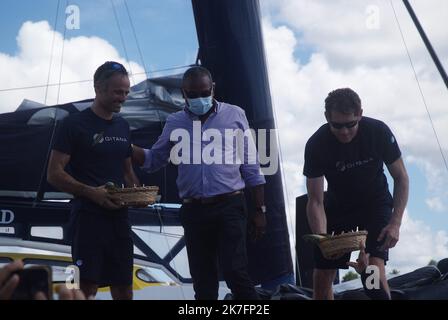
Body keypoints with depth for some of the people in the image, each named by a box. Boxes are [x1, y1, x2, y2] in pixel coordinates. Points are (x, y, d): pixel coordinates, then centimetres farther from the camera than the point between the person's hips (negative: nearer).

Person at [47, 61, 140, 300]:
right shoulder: (75, 124, -5)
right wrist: (92, 192, -21)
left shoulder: (123, 126, 15)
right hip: (88, 215, -6)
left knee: (124, 289, 8)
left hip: (119, 216, 6)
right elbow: (54, 174, -9)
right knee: (87, 287, -8)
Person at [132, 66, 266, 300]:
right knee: (203, 282, 9)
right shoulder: (174, 123, 9)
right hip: (193, 211, 3)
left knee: (235, 273, -10)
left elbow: (251, 167, 4)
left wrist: (259, 210, 2)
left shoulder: (234, 115, 2)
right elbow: (153, 160, 15)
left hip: (229, 208, -3)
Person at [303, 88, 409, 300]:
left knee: (374, 266, -21)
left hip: (375, 202, -1)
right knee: (322, 276, 2)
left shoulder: (378, 131, -22)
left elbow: (401, 178, -11)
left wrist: (395, 223, -22)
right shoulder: (316, 145, -23)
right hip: (338, 205, 1)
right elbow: (315, 201, -20)